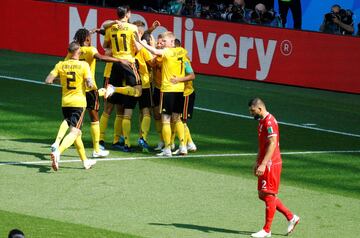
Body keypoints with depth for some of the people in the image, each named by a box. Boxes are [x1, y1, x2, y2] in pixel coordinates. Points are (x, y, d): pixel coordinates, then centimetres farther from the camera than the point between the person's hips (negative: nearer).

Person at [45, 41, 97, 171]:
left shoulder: (60, 65, 2)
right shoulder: (84, 65, -7)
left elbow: (48, 81, -2)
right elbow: (90, 85, -14)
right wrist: (90, 84, 8)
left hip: (65, 102, 5)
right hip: (79, 102, -5)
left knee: (76, 132, 19)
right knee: (74, 132, -9)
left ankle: (85, 160, 26)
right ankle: (57, 152, -34)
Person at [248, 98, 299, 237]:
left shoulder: (269, 122, -17)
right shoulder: (262, 121, 15)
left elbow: (272, 144, -24)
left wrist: (263, 165, -29)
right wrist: (257, 162, 24)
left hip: (271, 164, -10)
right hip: (264, 164, 10)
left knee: (269, 195, -4)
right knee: (264, 195, 13)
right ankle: (291, 217, 20)